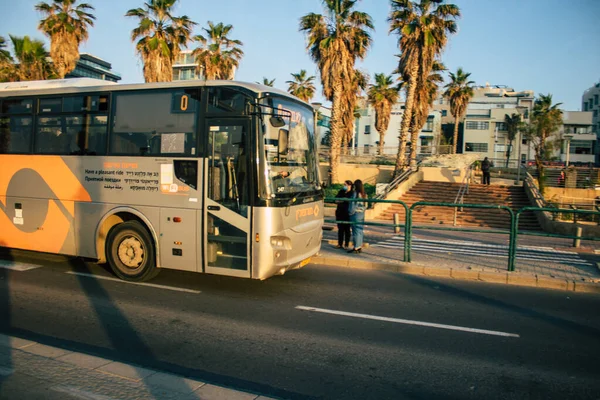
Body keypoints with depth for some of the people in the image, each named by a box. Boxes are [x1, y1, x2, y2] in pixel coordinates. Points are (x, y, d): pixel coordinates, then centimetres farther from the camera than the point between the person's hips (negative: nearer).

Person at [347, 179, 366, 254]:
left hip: (355, 213, -8)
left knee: (356, 230, -4)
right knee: (360, 229, 11)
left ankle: (356, 248, -2)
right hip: (362, 213, 8)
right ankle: (360, 246, 17)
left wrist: (350, 212, -2)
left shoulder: (355, 193, -14)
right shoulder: (363, 194, 8)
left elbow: (352, 203, -11)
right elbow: (364, 204, 10)